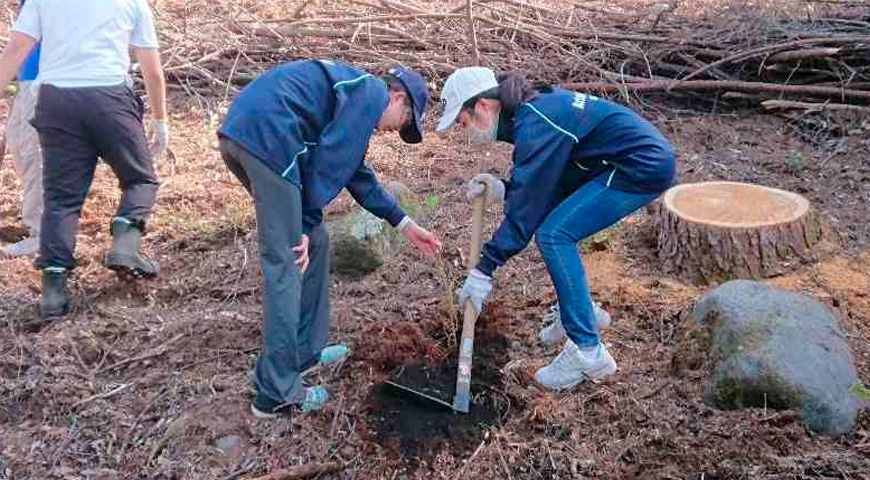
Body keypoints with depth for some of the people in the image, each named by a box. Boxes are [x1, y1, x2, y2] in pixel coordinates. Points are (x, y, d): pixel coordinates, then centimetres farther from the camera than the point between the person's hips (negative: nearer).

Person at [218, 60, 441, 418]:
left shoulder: (354, 90, 31)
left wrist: (405, 225, 35)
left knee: (315, 242, 17)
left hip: (237, 133, 10)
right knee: (285, 264, -5)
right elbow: (329, 163, -9)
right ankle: (278, 393, 1)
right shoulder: (372, 94, 2)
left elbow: (357, 173, 34)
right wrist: (308, 223, -3)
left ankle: (305, 351, 27)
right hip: (266, 136, -10)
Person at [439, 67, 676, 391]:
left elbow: (525, 208, -21)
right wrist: (503, 189, 1)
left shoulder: (534, 125, -20)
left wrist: (483, 271, -17)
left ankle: (588, 352, -11)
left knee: (553, 234, -15)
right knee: (551, 223, 11)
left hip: (646, 167, -10)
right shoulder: (535, 107, 10)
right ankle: (582, 310, 25)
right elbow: (546, 185, 15)